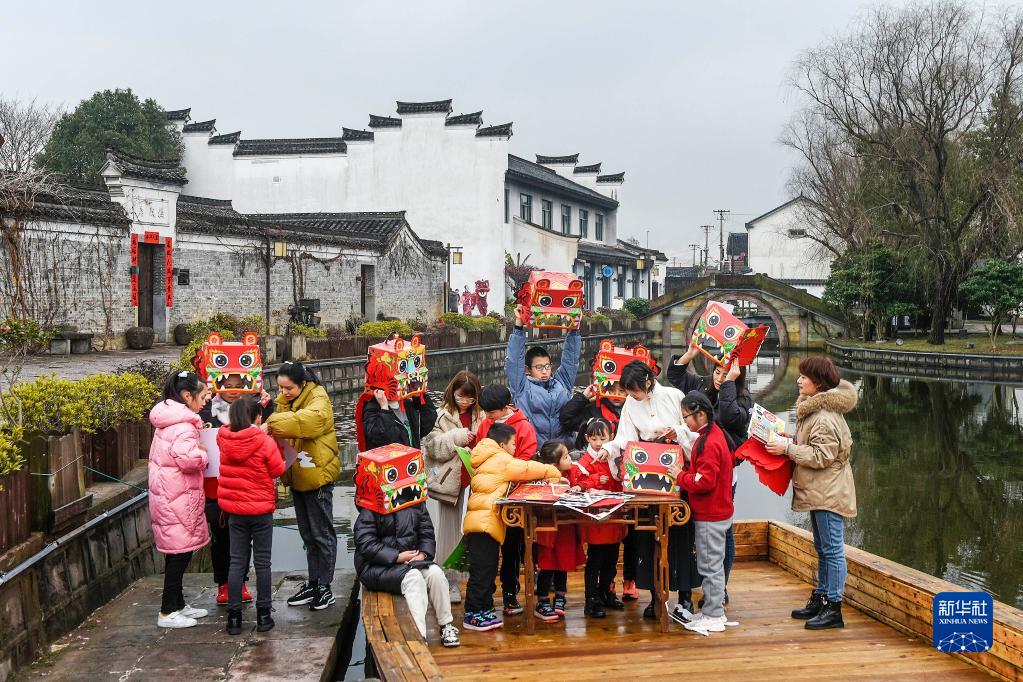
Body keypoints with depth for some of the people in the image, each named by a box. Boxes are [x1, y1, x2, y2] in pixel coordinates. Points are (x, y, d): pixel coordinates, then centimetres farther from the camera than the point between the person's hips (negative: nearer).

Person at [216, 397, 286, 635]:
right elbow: (278, 470, -6)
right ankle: (263, 616, 12)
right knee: (262, 562, 7)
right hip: (261, 509, -3)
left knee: (237, 562, 10)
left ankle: (234, 617, 11)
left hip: (234, 510, 3)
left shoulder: (224, 439, -5)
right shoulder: (265, 441, -16)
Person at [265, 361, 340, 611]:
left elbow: (311, 418, -37)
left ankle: (325, 587, 10)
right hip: (298, 476, 8)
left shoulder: (318, 399, -15)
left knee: (322, 533, 1)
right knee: (308, 534, 16)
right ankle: (313, 583, 26)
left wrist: (274, 424, -41)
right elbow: (281, 433, 7)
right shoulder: (285, 401, 9)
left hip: (317, 474, -8)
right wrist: (270, 430, -15)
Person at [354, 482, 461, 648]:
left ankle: (446, 625, -8)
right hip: (376, 566, -5)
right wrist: (398, 557, -22)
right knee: (413, 577, -32)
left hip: (411, 559, 5)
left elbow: (426, 533, 11)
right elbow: (365, 543, -16)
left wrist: (423, 554, -11)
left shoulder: (416, 503, 8)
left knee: (435, 572, -22)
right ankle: (418, 634, -37)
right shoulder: (370, 508, -10)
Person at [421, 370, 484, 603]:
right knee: (442, 533, 0)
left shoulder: (479, 416, 10)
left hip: (466, 482, 4)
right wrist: (456, 437, -19)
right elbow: (432, 446, -12)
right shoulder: (441, 415, -4)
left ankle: (452, 582, 18)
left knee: (457, 531, 9)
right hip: (443, 481, -4)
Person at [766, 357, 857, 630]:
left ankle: (833, 609, -1)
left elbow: (822, 455, -24)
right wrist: (789, 444, 7)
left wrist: (788, 448, -19)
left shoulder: (825, 417, -20)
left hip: (829, 492, -11)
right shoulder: (814, 408, 14)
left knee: (832, 549, -5)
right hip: (818, 492, 11)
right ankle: (820, 599, 27)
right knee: (822, 548, 18)